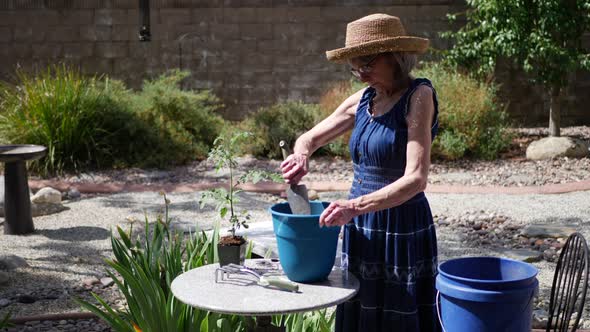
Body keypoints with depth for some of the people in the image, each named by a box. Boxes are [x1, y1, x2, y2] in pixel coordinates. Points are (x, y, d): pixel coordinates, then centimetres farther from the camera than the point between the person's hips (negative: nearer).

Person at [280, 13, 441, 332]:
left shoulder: (418, 96, -11)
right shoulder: (363, 100, 7)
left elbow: (415, 178, -21)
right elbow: (308, 139, 16)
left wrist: (356, 206, -31)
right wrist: (301, 156, -9)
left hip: (401, 229, -6)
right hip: (360, 229, 6)